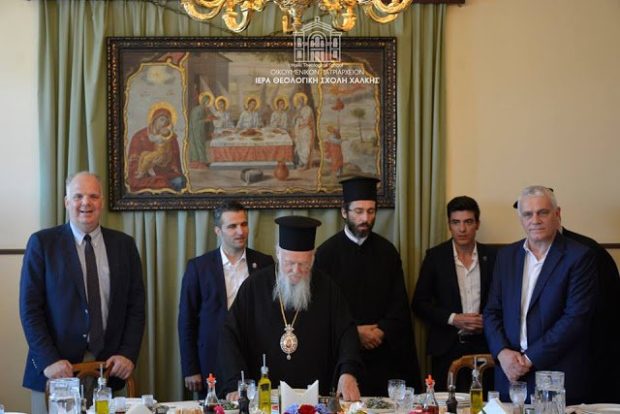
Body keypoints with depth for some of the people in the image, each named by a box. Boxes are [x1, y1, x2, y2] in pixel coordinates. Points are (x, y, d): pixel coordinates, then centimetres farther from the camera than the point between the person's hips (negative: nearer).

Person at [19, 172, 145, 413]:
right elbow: (30, 308, -4)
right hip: (55, 371, -2)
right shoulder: (42, 243, 0)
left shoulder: (124, 244, 7)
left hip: (109, 368, 2)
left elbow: (135, 305, 7)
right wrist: (48, 360, -12)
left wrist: (128, 354, -4)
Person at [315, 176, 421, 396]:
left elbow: (400, 304, 5)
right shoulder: (326, 252, -2)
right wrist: (354, 332, -10)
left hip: (382, 352, 2)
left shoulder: (387, 251, 5)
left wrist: (381, 331, -10)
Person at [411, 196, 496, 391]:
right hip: (447, 348, -1)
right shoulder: (435, 256, 2)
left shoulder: (491, 256, 6)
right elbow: (419, 303, 0)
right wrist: (453, 319, -11)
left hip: (483, 345, 1)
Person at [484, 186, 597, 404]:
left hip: (558, 378, -4)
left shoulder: (579, 257, -6)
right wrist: (502, 352, -8)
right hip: (510, 375, 4)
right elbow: (492, 311, 10)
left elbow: (576, 318, -13)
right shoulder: (506, 255, 10)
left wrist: (530, 359, -13)